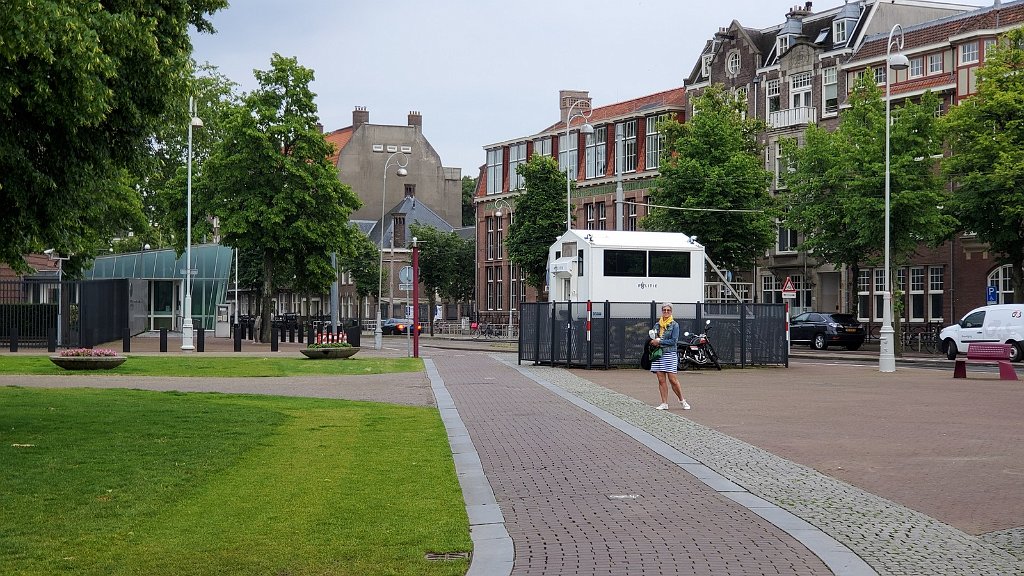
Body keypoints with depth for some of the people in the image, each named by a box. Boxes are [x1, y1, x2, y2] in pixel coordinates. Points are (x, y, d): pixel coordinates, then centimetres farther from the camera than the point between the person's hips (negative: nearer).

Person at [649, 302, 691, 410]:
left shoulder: (674, 325, 0)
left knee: (673, 380, -7)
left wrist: (659, 342, -11)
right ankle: (664, 404, 4)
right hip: (658, 354, 4)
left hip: (670, 353, -4)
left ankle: (683, 401, 7)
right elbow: (653, 339, 20)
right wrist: (653, 342, -3)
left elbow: (674, 340, -9)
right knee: (661, 380, 1)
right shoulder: (657, 325, 14)